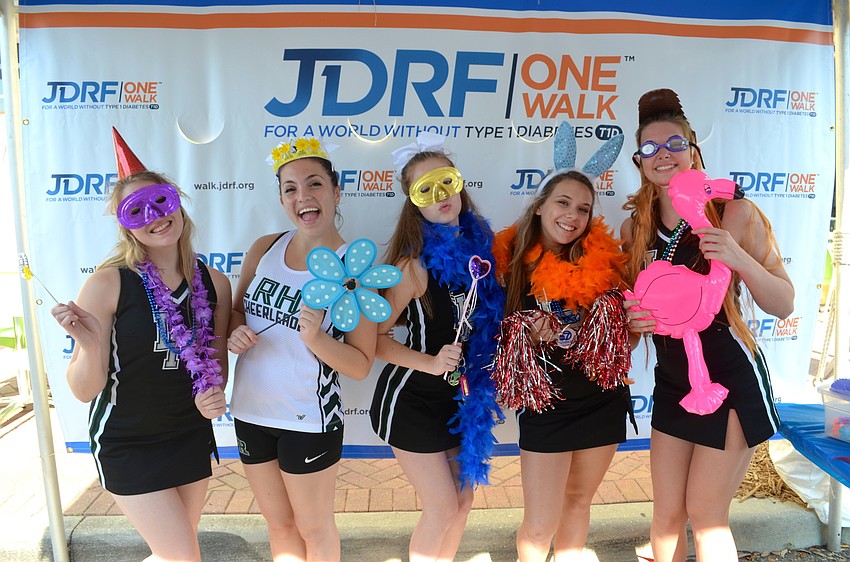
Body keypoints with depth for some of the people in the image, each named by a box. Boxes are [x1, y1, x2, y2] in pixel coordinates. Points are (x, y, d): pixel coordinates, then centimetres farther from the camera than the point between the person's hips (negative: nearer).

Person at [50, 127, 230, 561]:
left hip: (192, 437, 4)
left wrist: (213, 395, -12)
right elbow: (85, 390, -15)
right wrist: (90, 345, -33)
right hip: (127, 442, -4)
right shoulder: (108, 284, -17)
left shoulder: (214, 284, -6)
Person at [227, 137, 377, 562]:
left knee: (314, 527, 18)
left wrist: (315, 338, -30)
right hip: (251, 412, 4)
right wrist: (236, 333, -10)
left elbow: (361, 366, -14)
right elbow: (236, 309, 11)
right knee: (279, 524, 23)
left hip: (309, 420, -4)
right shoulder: (264, 249, -3)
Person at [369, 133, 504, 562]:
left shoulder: (478, 245, -4)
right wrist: (431, 363, -25)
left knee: (461, 501, 17)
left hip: (458, 396, 6)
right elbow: (375, 338, -18)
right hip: (410, 400, -6)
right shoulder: (415, 264, -22)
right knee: (443, 508, 3)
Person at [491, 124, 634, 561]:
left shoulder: (603, 259, -6)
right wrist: (529, 334, -21)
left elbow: (623, 326, 7)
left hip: (603, 401, 2)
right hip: (545, 407, -2)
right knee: (539, 526, 3)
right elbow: (499, 336, -3)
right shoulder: (511, 261, -11)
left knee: (578, 500, 20)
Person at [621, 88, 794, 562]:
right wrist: (634, 319, -11)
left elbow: (784, 305, -10)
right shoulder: (635, 227, 1)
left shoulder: (735, 213, -11)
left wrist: (740, 260, -27)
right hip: (672, 381, 4)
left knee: (705, 514, 4)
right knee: (667, 514, 12)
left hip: (731, 378, -4)